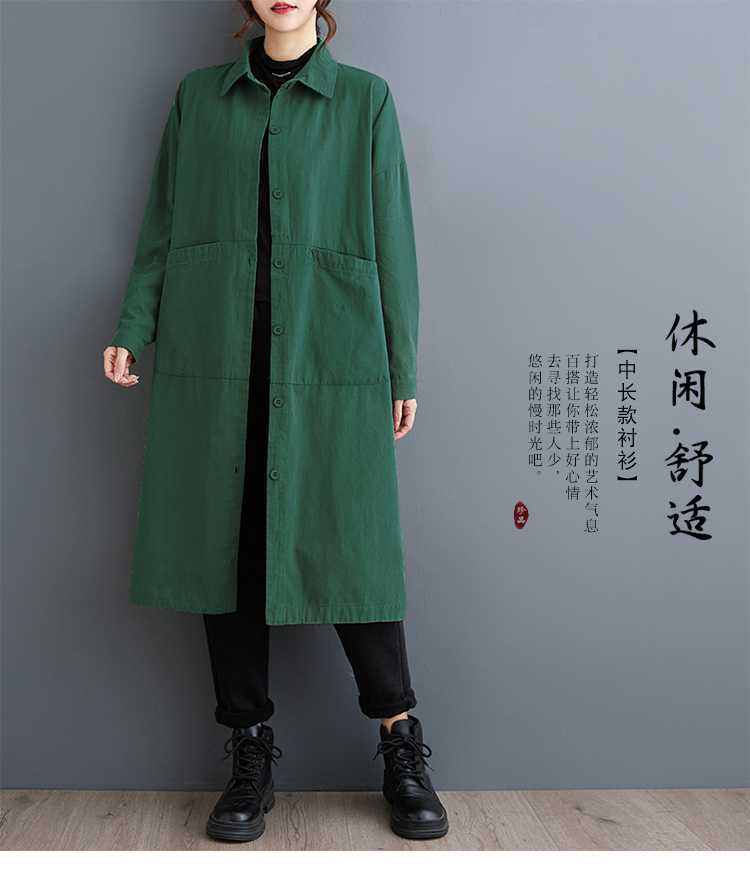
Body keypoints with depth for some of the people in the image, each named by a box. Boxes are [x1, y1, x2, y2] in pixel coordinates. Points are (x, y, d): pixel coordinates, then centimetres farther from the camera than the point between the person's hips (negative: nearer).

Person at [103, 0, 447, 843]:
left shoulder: (365, 99, 10)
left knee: (345, 543, -2)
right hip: (214, 353, 2)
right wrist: (133, 328, 3)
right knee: (224, 541, 3)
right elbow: (162, 223, 14)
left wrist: (402, 371, 3)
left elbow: (391, 238, 6)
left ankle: (400, 741, 15)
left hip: (328, 358, -2)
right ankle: (251, 749, 17)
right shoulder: (198, 95, 15)